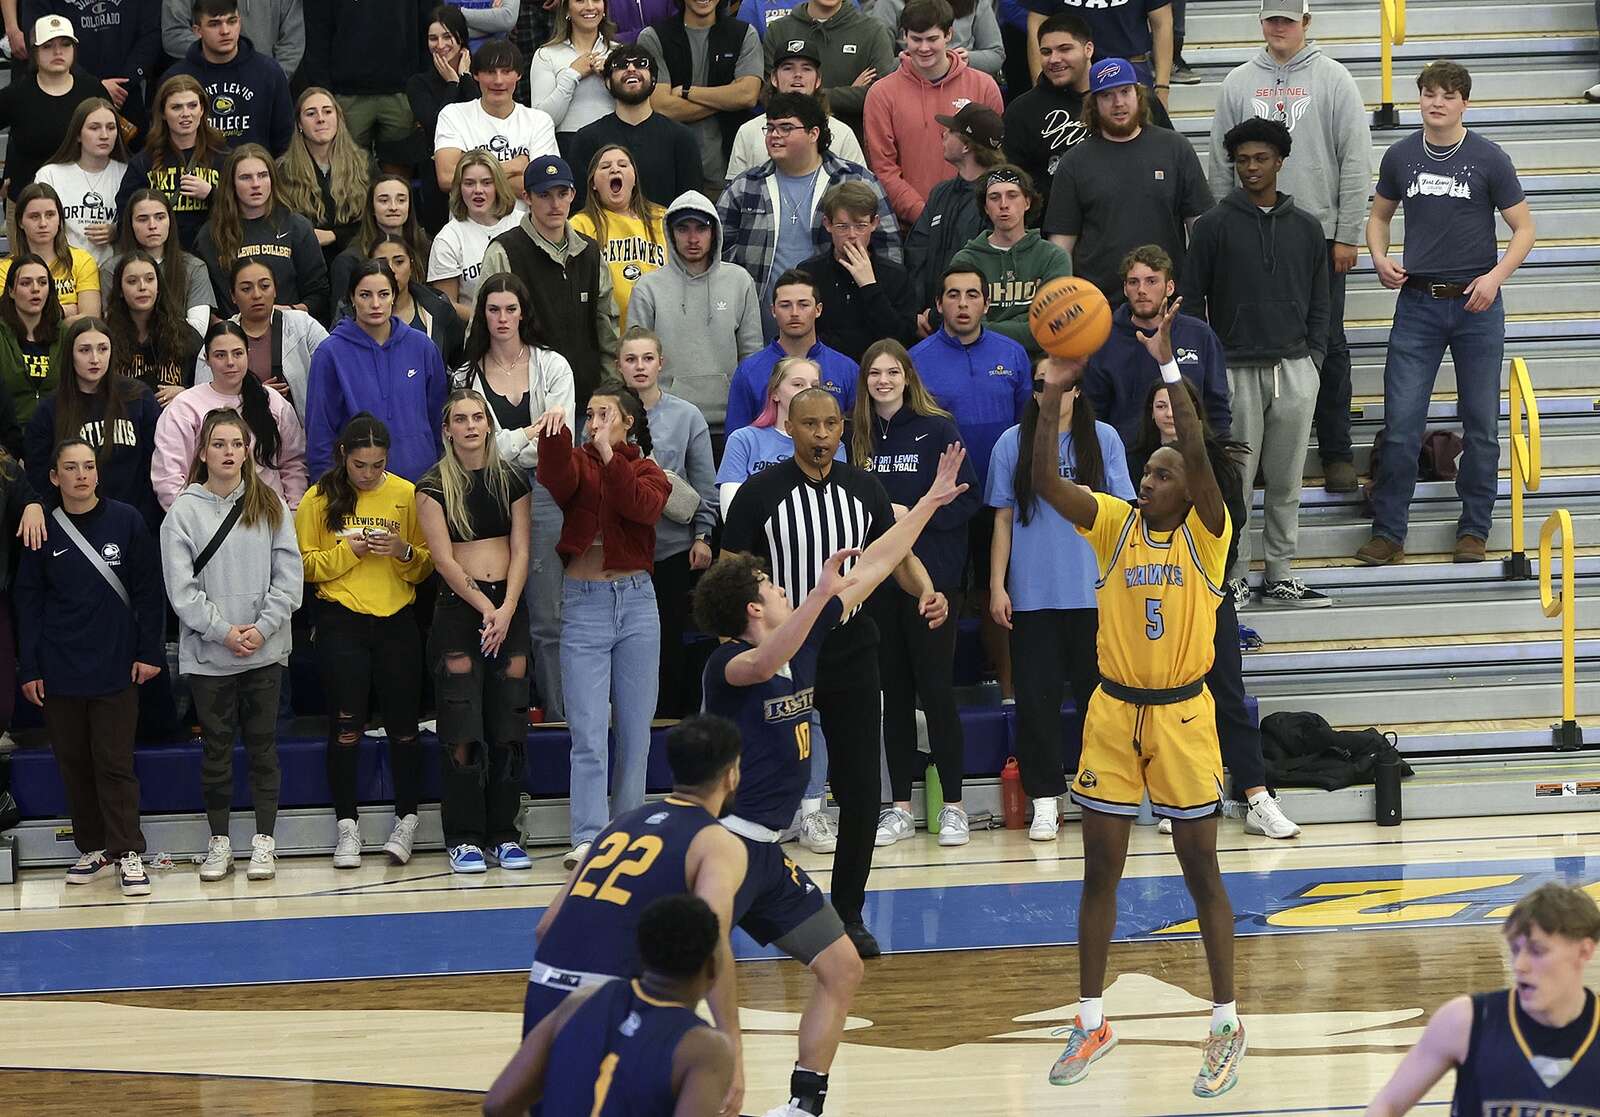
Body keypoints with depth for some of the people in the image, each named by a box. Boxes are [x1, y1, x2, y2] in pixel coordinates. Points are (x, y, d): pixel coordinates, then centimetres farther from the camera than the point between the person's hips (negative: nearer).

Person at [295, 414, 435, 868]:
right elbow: (305, 563, -1)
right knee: (346, 724, -3)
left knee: (402, 724, 2)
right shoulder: (320, 499, 1)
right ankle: (347, 826, 5)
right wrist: (350, 550, -14)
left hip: (397, 621, 1)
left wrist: (404, 553, -13)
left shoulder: (406, 495, 3)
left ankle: (406, 821, 14)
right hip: (341, 622, -1)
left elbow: (428, 564, 7)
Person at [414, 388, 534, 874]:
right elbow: (444, 560, -5)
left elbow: (520, 551, 4)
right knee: (462, 729, -6)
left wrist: (507, 610, -9)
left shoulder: (511, 481, 8)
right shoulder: (434, 486, -1)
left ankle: (503, 834, 7)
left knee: (508, 723, 1)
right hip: (457, 609, -3)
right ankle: (464, 838, -1)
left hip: (508, 607, 3)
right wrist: (485, 609, -12)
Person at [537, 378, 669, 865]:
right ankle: (588, 837, -10)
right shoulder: (578, 462, 5)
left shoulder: (646, 470, 8)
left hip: (636, 601, 2)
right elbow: (557, 479, -19)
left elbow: (645, 508, -15)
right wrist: (555, 436, -38)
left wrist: (609, 455, -23)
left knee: (635, 728, 6)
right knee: (588, 730, -7)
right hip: (583, 601, -2)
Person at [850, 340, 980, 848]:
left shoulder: (937, 429, -3)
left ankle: (952, 806, 3)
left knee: (935, 687, -4)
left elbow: (968, 497, -6)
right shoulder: (857, 435, 8)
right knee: (893, 691, 7)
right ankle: (900, 806, 13)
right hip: (876, 575, 4)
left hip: (932, 576, -4)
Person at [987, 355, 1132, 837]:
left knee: (1098, 690, 3)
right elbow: (1003, 520, 7)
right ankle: (1044, 800, 7)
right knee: (1036, 695, 0)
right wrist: (997, 587, 2)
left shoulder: (1103, 439, 4)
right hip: (1031, 594, 0)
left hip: (1093, 592, 0)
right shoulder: (1013, 444, 4)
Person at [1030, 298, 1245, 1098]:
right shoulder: (1114, 524, 1)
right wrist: (1053, 398, -24)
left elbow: (1198, 456, -25)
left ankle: (1226, 1025, 11)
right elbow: (1045, 484, -13)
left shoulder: (1204, 534, -8)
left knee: (1200, 870, 3)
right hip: (1113, 710, 3)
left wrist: (1167, 369, -32)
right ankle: (1091, 1021, 17)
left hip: (1182, 714, -3)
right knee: (1100, 868, 7)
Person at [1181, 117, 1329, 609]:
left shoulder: (1305, 227, 11)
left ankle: (1280, 575, 12)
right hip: (1235, 372, -3)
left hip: (1295, 370, 3)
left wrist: (1313, 355, 5)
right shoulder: (1215, 225, 1)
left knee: (1286, 481, 6)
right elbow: (1191, 298, 2)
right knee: (1235, 480, -2)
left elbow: (1319, 300, 16)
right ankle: (1233, 576, 5)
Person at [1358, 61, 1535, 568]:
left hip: (1476, 303, -2)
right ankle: (1387, 532, 4)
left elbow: (1524, 229, -1)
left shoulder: (1488, 159, -4)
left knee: (1481, 424, 5)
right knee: (1400, 423, -3)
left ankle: (1474, 529, 17)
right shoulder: (1401, 156, 4)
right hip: (1417, 302, 2)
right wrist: (1380, 258, -2)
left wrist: (1495, 276, -17)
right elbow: (1379, 216, 18)